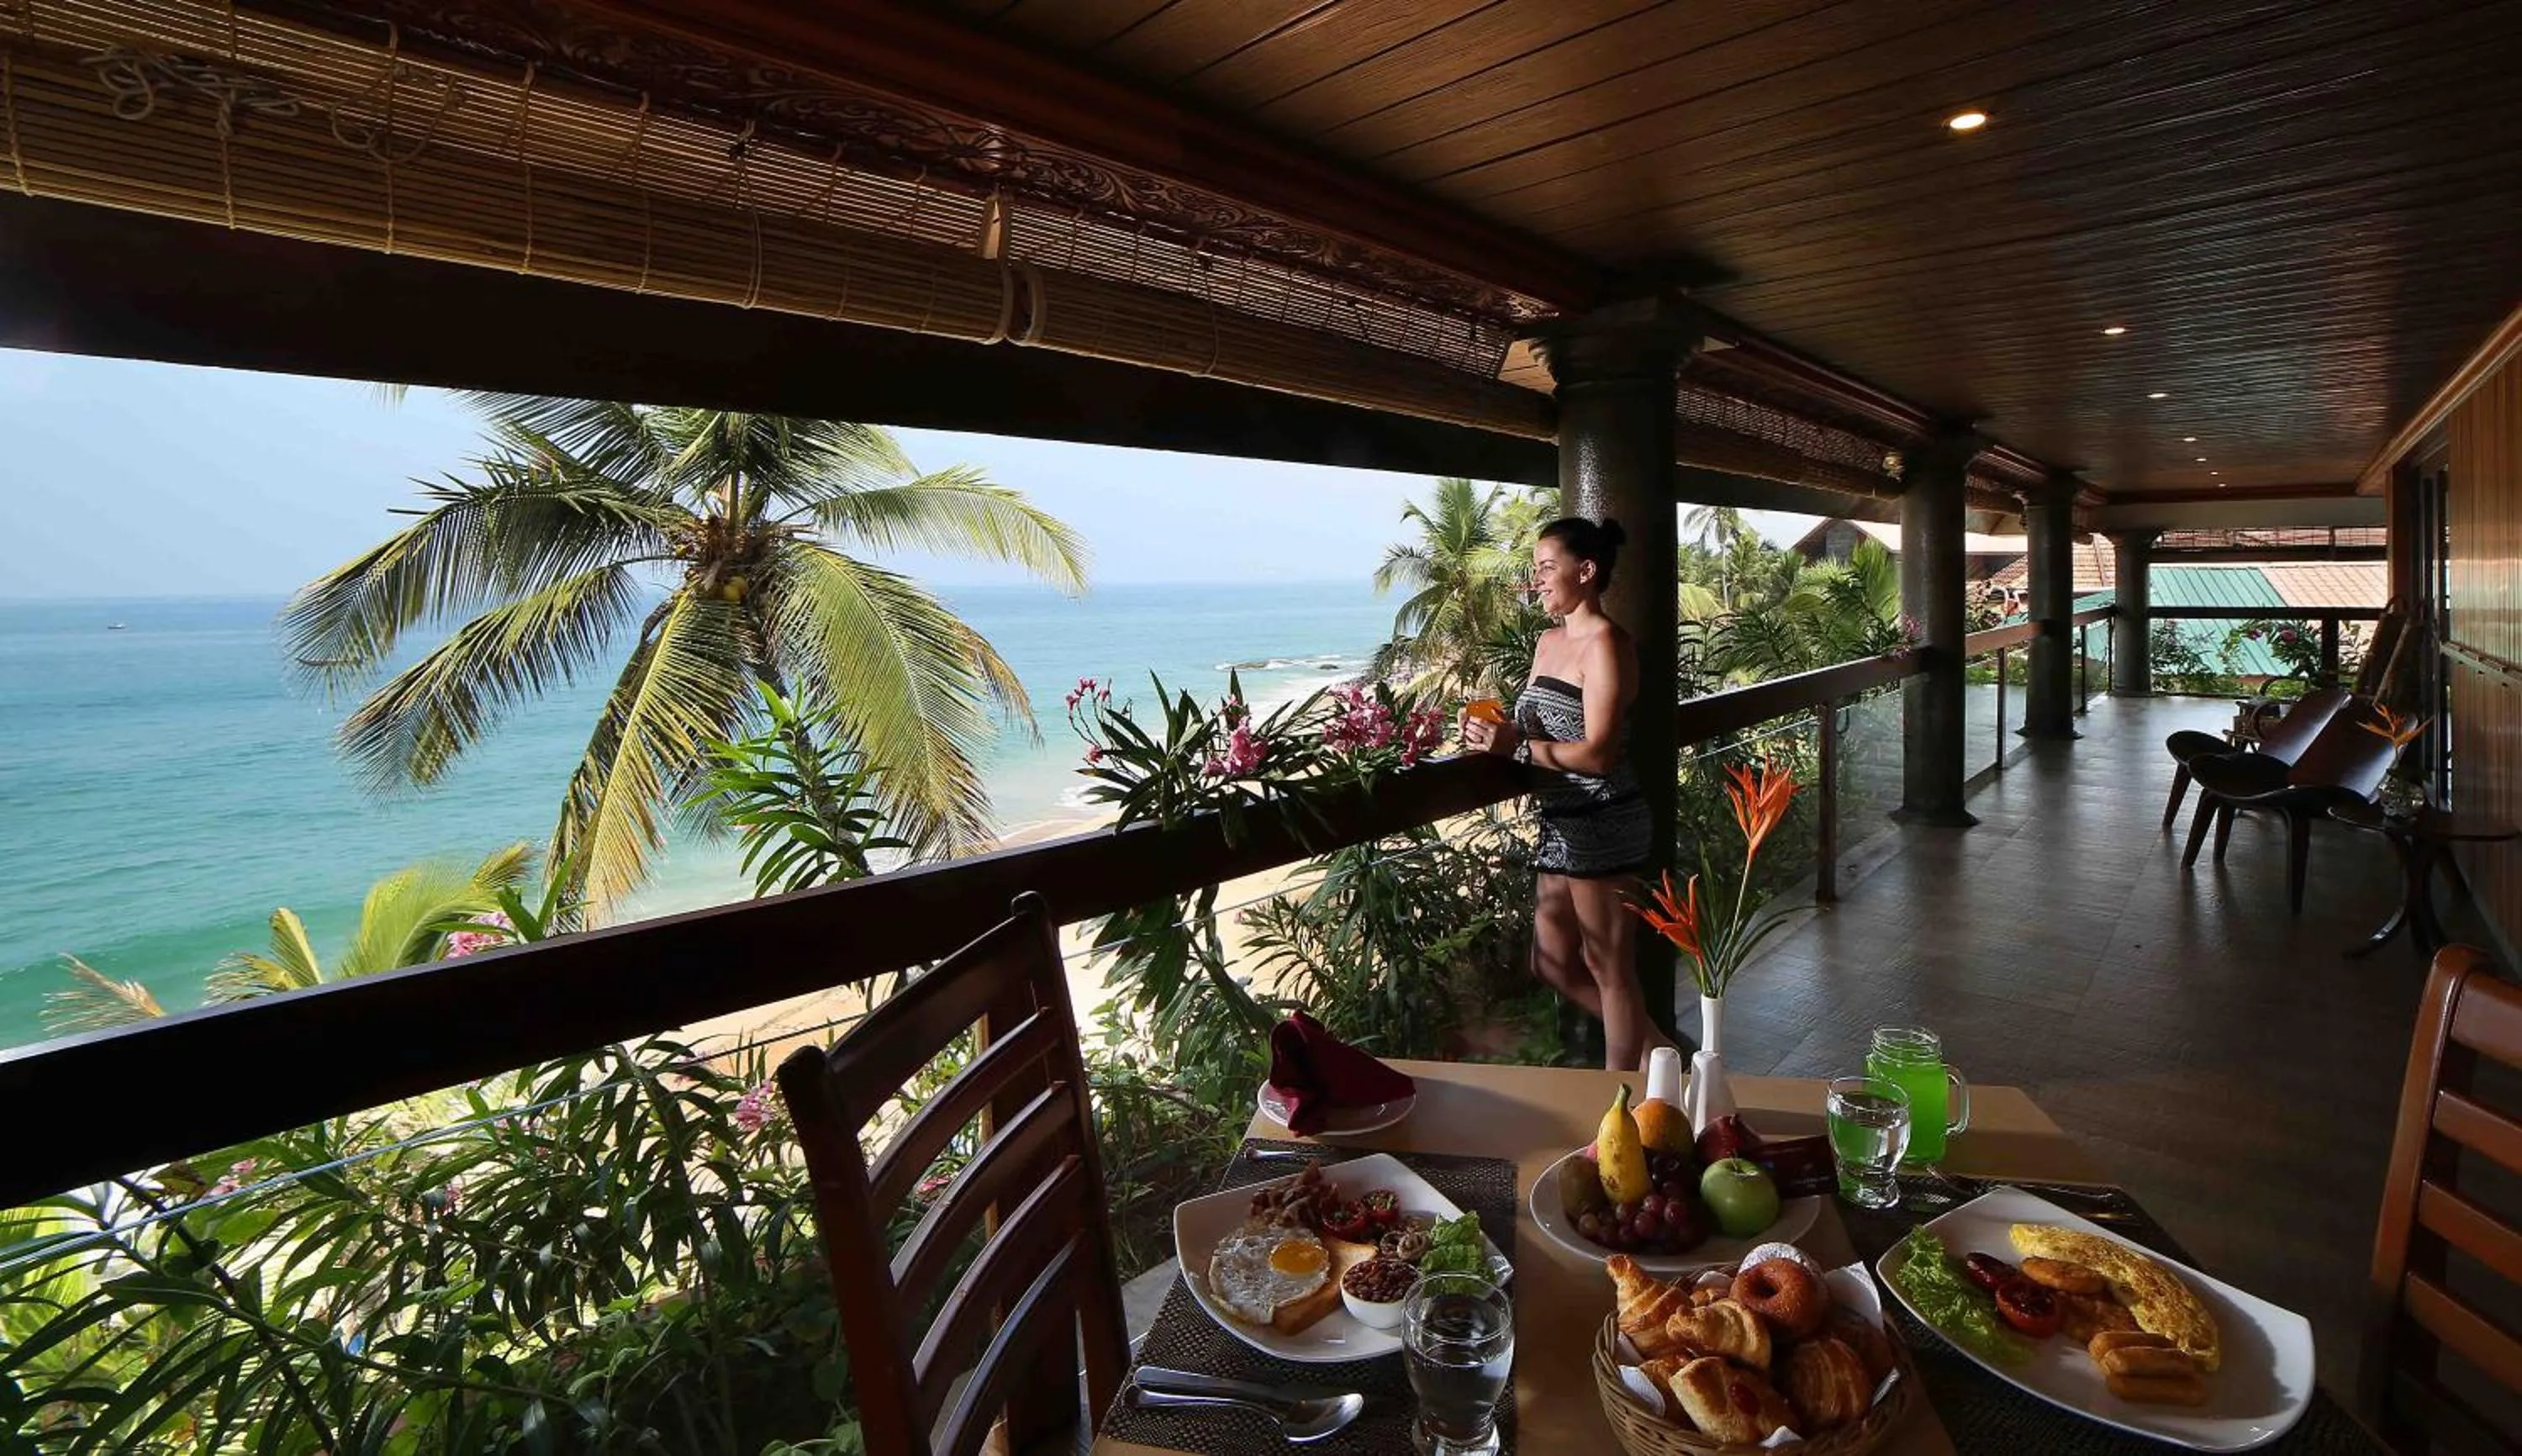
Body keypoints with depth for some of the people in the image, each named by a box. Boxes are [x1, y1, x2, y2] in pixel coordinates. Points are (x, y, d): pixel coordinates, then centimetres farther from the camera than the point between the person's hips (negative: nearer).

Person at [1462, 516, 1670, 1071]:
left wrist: (1516, 745, -26)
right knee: (1553, 961, 17)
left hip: (1602, 826, -9)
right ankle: (1651, 1047, 35)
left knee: (1609, 967, 5)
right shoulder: (1549, 642, 12)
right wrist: (1492, 732, -4)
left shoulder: (1606, 644, -15)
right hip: (1563, 824, 9)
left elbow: (1597, 754, -21)